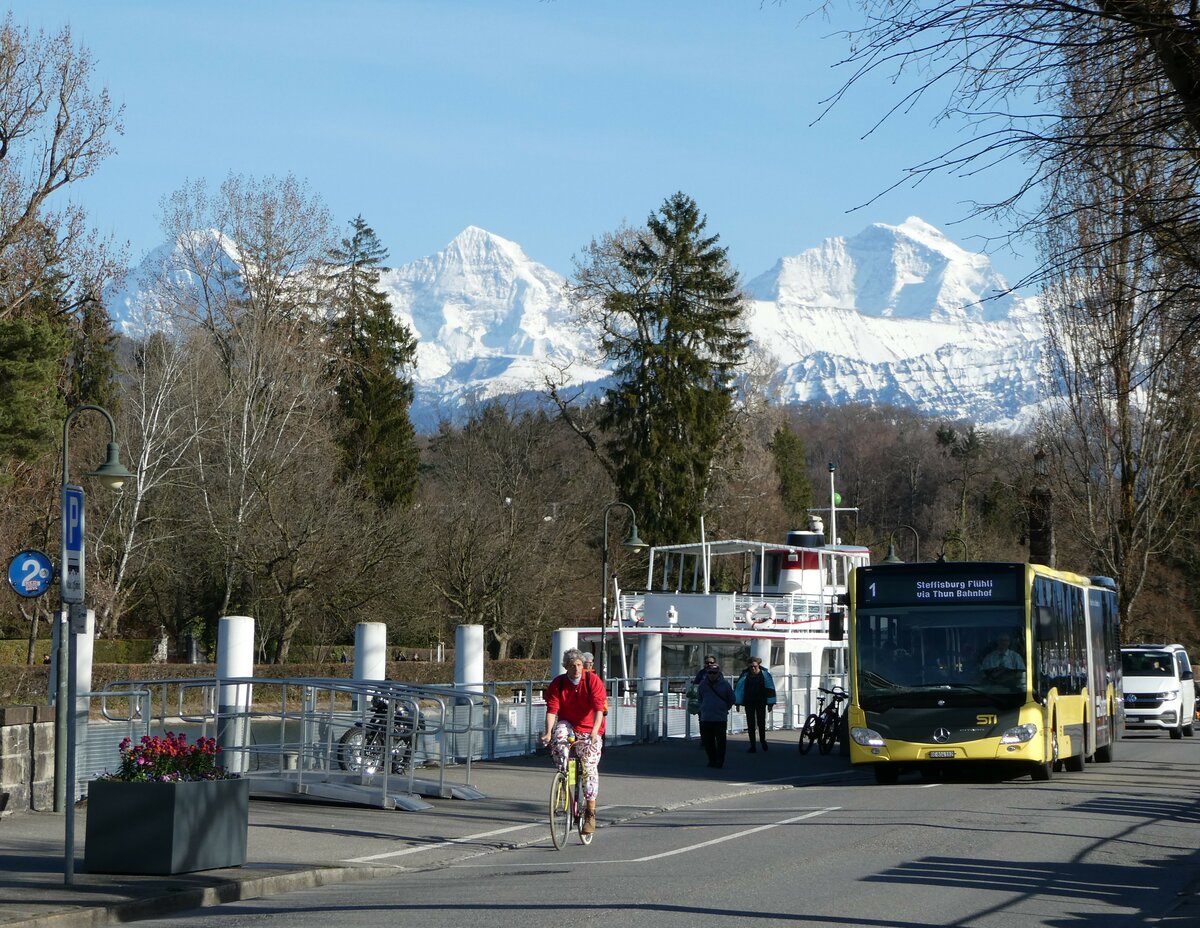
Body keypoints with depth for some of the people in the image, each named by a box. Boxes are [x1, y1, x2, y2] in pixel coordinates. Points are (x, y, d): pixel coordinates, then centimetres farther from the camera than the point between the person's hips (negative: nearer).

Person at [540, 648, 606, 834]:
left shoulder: (593, 681, -13)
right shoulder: (557, 684, -7)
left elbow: (599, 708, -21)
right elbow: (552, 710, -16)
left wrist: (594, 732, -36)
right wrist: (548, 732, -33)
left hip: (589, 730, -2)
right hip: (568, 725, 2)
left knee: (590, 767, -9)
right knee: (559, 734, -34)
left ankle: (590, 813, -1)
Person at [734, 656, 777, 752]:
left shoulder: (765, 674, -4)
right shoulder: (745, 675, -2)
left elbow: (770, 688, -1)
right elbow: (738, 688, 3)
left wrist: (770, 703, -3)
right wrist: (737, 702, 1)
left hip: (760, 702, -1)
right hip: (749, 703, 1)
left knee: (761, 722, -4)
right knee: (750, 724, 1)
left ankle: (763, 740, 23)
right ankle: (752, 745, 8)